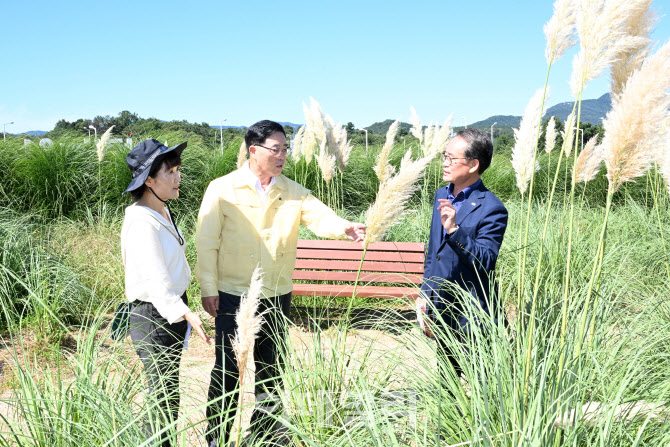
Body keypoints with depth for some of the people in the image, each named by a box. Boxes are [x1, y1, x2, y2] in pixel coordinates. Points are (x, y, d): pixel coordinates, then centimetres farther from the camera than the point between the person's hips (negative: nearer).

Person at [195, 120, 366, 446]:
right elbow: (206, 242, -7)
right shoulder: (222, 190, -8)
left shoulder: (293, 192, 3)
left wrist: (344, 227, -34)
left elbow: (318, 215, -12)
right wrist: (208, 289, -8)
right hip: (234, 295, -4)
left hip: (277, 296, 4)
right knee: (229, 369, 6)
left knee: (271, 369, 15)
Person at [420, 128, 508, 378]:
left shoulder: (491, 209, -16)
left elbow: (486, 261, -24)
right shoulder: (442, 195, 8)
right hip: (440, 310, 7)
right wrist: (426, 302, 17)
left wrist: (454, 230, -35)